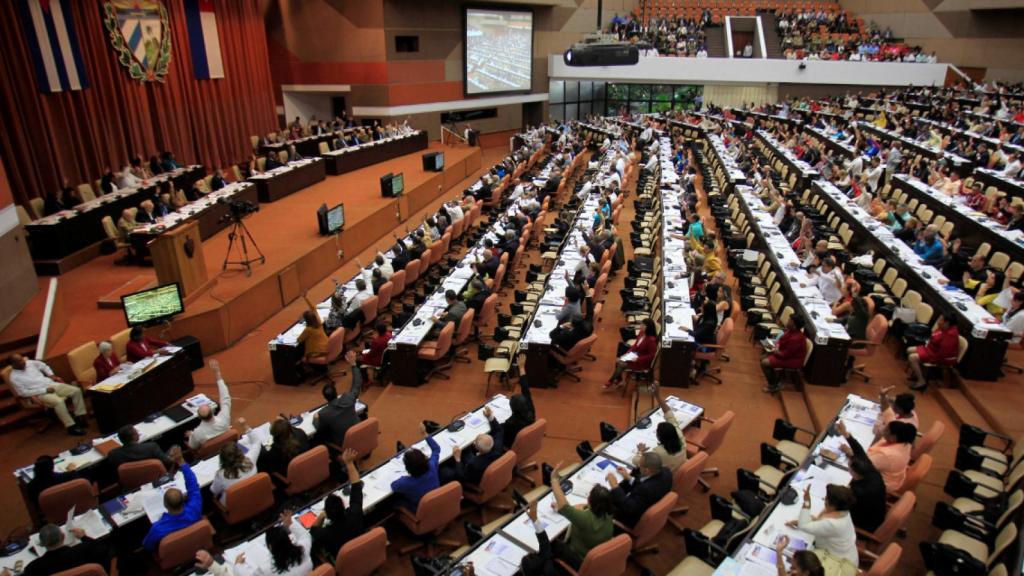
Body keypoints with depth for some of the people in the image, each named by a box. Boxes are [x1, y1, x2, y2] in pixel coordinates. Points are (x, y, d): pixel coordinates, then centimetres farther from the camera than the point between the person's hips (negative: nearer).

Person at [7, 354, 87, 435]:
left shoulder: (29, 362, 8)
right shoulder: (14, 378, -7)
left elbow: (43, 366, 27)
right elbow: (24, 393, -12)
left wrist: (51, 375, 10)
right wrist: (45, 390, -17)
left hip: (52, 384, 6)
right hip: (41, 393, -6)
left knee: (76, 390, -11)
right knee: (58, 401, -35)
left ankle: (80, 416, -2)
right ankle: (71, 427, -28)